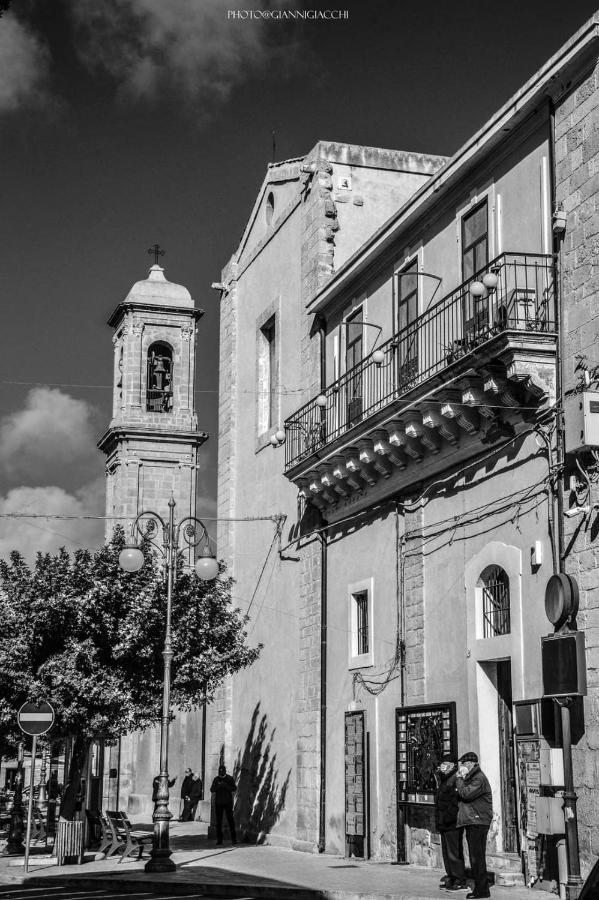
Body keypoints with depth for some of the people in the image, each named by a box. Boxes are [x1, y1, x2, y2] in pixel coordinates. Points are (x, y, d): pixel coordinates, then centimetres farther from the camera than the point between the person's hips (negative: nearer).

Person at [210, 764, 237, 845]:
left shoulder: (230, 779, -1)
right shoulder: (216, 779, 5)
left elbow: (234, 789, -10)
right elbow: (212, 790, -2)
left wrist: (226, 786, -25)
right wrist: (218, 786, -21)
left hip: (228, 802, -2)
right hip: (218, 803, 2)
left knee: (230, 820, -7)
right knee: (218, 821, 1)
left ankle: (233, 838, -1)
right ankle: (219, 840, 5)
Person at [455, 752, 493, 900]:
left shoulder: (479, 778, -12)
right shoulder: (471, 777, 20)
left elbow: (466, 794, -21)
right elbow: (462, 796, 18)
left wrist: (459, 779, -11)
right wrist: (460, 779, 7)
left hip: (478, 822, -10)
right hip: (472, 822, 10)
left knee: (477, 857, -9)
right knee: (476, 857, 13)